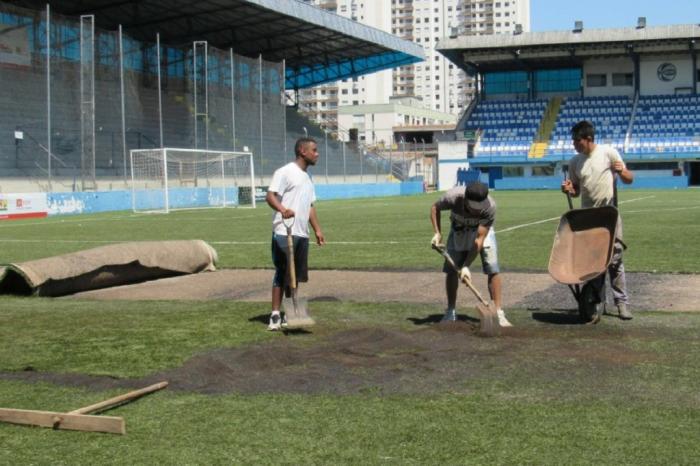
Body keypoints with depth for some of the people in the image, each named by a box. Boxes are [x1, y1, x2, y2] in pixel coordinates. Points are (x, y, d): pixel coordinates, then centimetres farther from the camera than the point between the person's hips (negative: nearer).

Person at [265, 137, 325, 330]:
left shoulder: (307, 177, 21)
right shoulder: (285, 172, -6)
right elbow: (270, 195, -15)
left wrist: (317, 229, 18)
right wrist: (283, 209, -33)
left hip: (302, 234, 8)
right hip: (284, 233, -8)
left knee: (296, 275, 10)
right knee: (282, 273, -6)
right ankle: (275, 315, -2)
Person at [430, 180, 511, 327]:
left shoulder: (490, 206, -38)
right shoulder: (453, 197, -36)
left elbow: (479, 238, -35)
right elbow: (435, 208, -11)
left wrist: (466, 265, -37)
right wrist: (437, 233, -19)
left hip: (482, 230, -1)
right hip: (458, 229, 2)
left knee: (493, 269, -14)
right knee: (451, 269, 0)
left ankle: (498, 313, -9)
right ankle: (450, 312, 15)